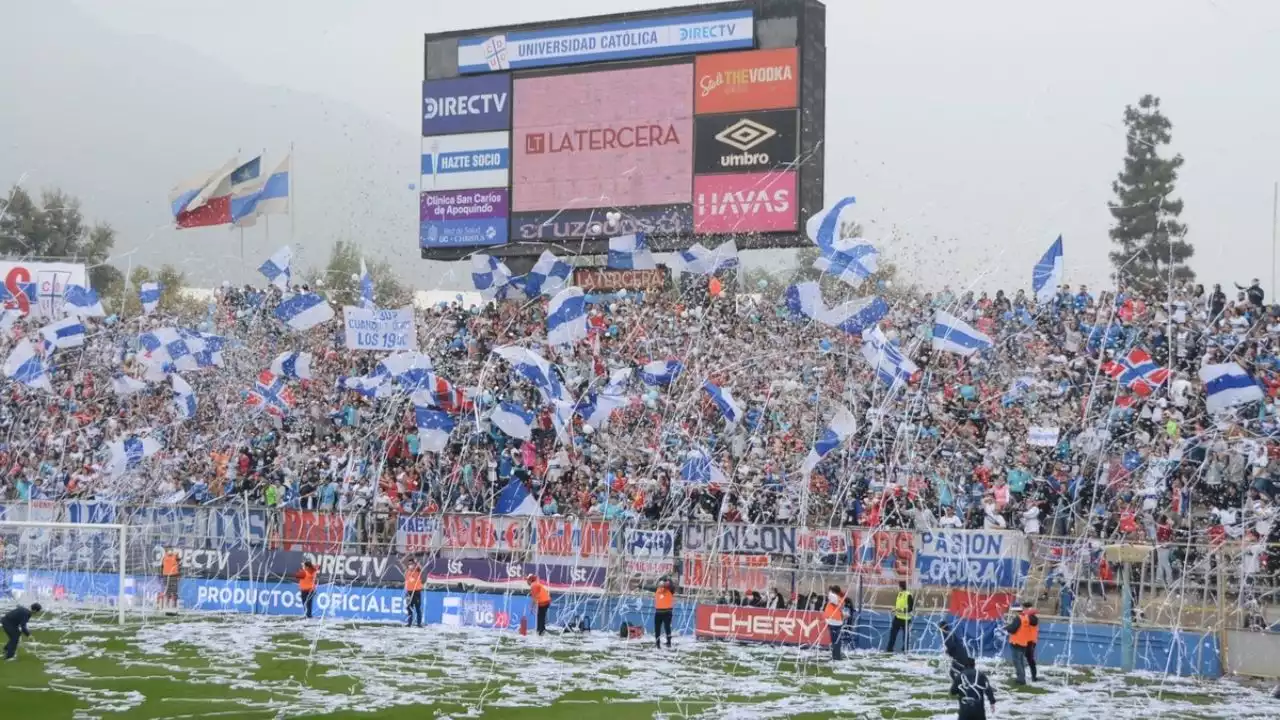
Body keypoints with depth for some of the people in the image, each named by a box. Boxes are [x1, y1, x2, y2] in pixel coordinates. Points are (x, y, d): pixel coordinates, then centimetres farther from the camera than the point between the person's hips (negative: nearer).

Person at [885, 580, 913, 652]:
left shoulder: (908, 595, -17)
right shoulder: (899, 594, 9)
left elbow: (911, 607, -19)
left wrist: (903, 610, -26)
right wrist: (895, 608, 9)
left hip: (905, 618, -8)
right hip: (897, 617, 8)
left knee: (906, 635, 2)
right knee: (893, 632, 8)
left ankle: (905, 649, 12)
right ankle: (889, 648, 14)